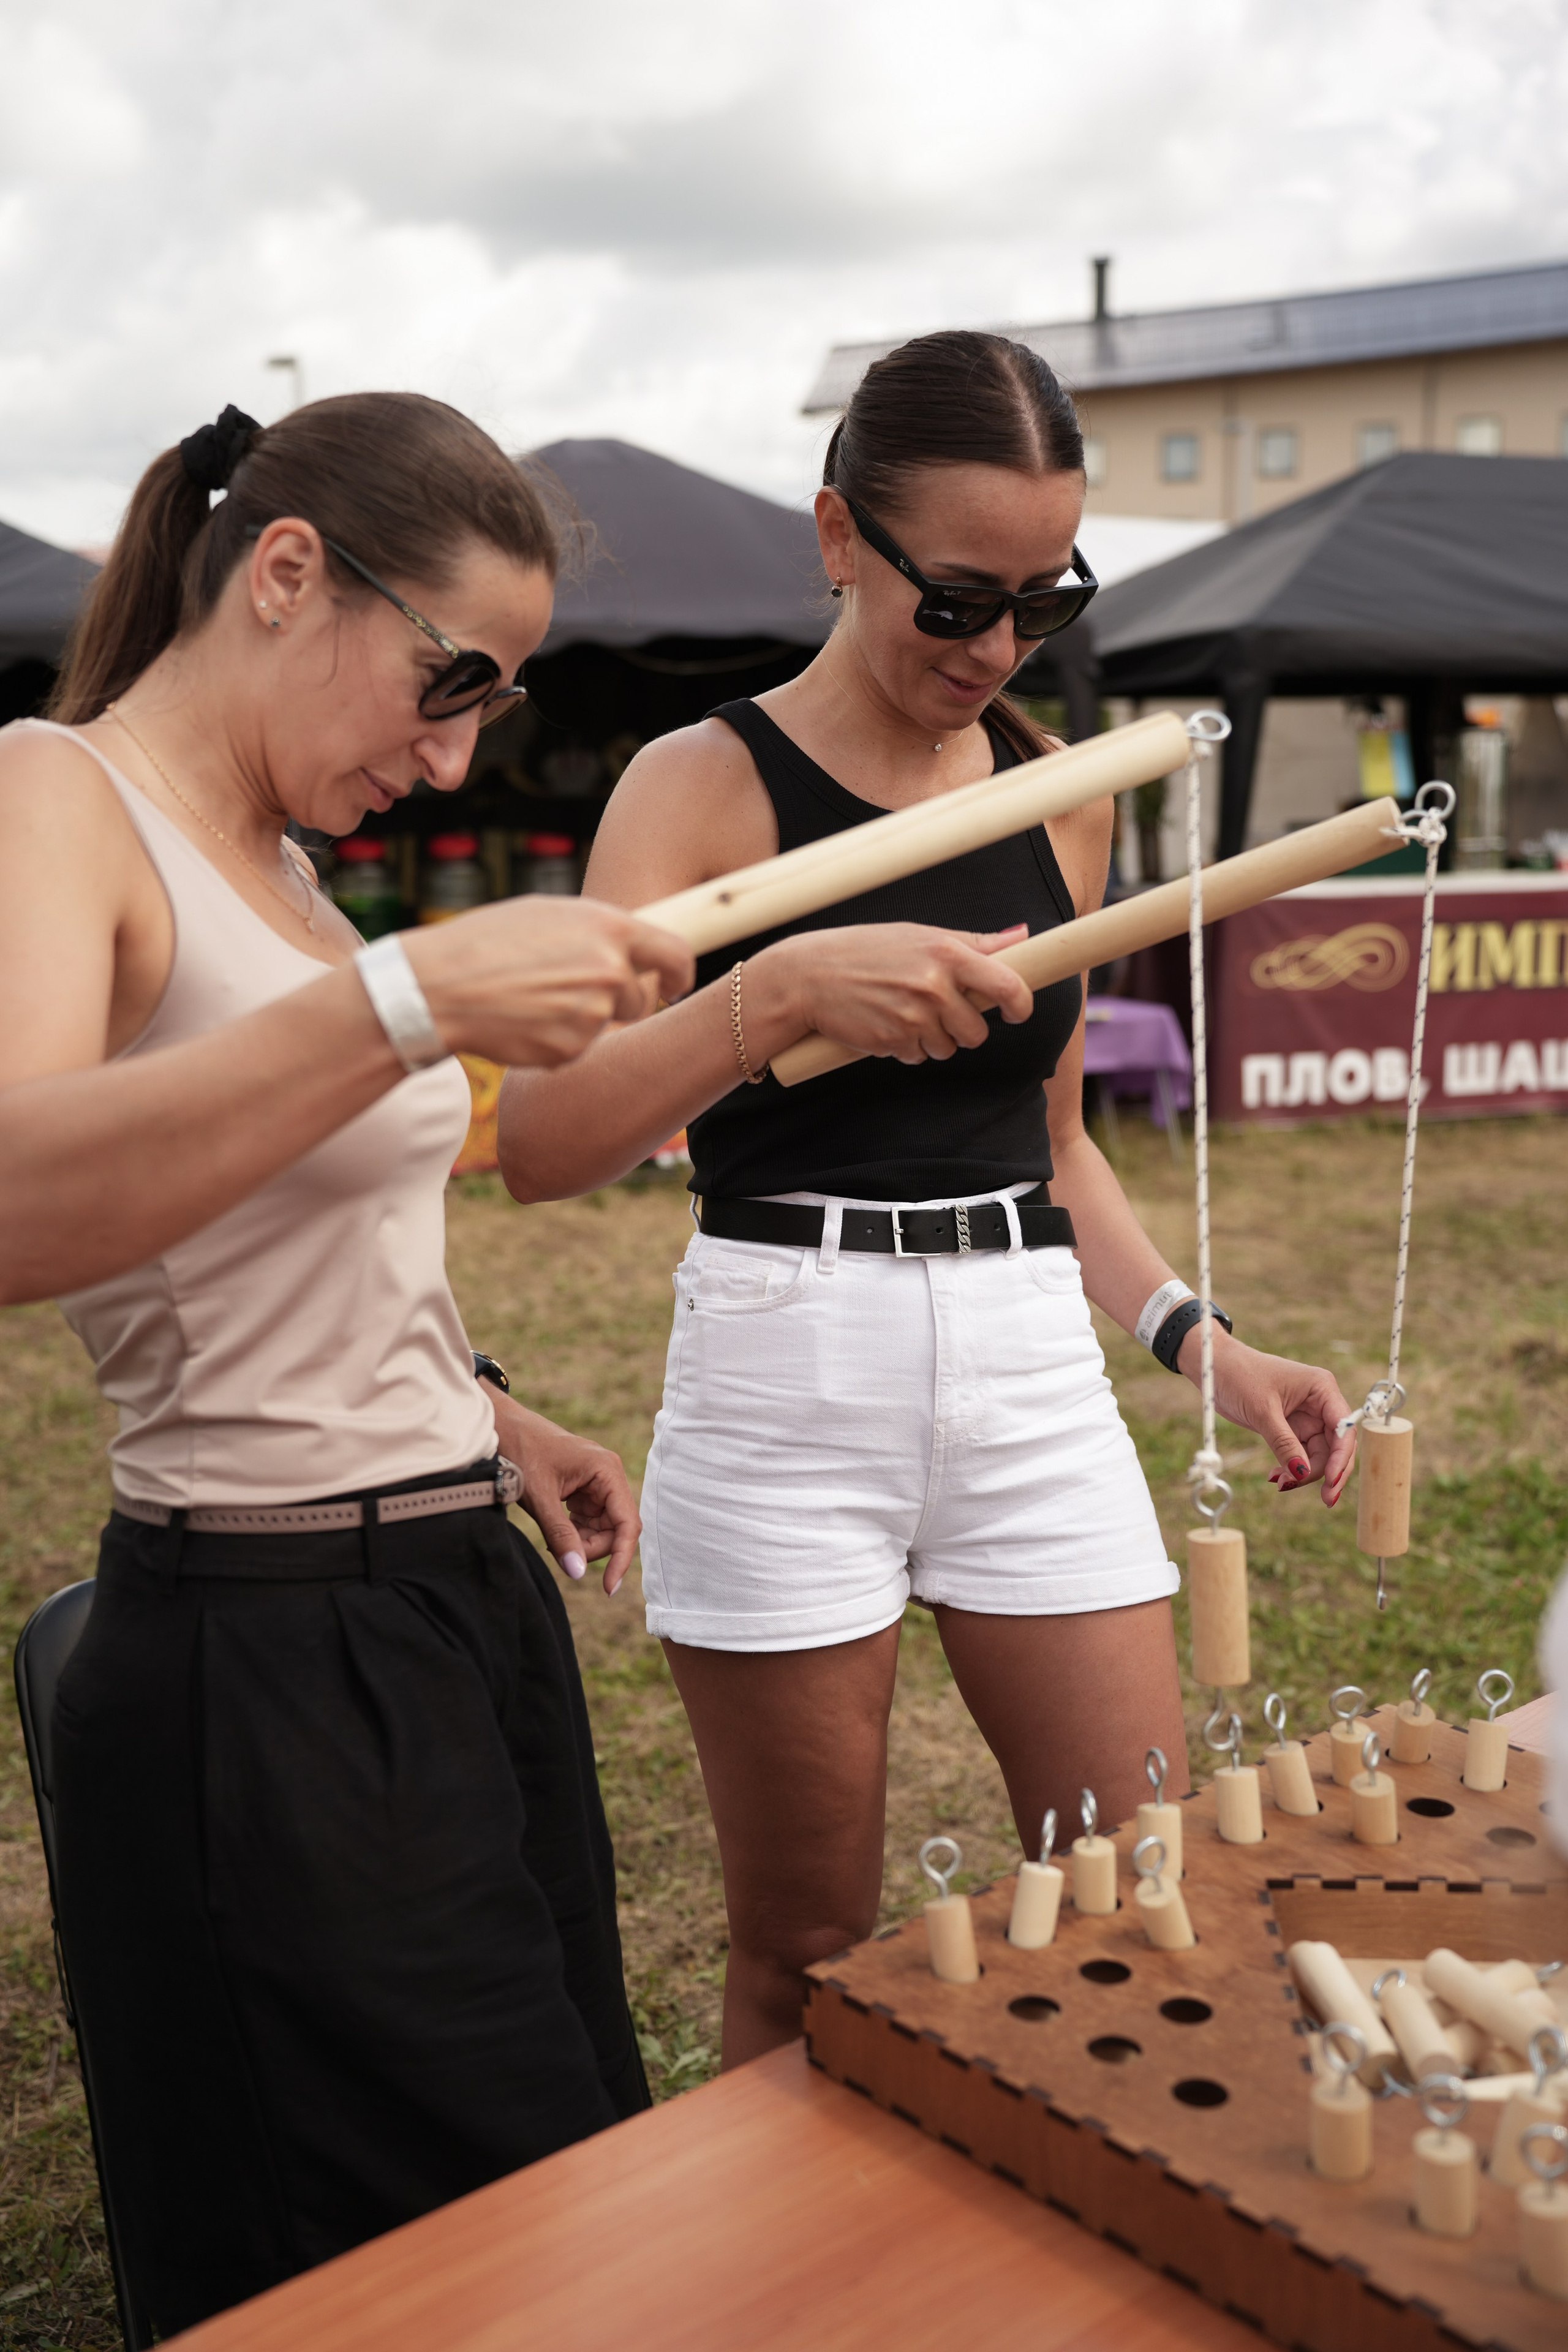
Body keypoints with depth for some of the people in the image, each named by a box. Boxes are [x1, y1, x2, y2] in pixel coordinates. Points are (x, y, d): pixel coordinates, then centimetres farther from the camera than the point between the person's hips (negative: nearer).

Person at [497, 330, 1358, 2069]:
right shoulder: (707, 781, -4)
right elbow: (540, 1145, -16)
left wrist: (1200, 1344, 6)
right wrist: (782, 985, -30)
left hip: (1033, 1369, 4)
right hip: (784, 1380, -4)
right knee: (804, 1959, 9)